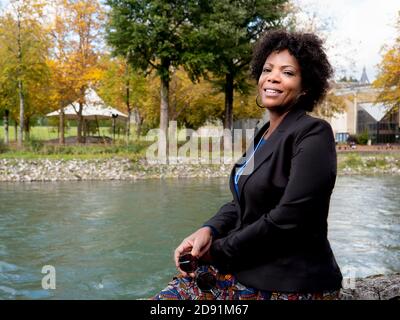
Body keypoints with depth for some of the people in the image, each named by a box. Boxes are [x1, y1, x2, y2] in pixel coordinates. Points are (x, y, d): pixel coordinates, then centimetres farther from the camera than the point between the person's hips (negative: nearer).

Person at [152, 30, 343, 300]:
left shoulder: (313, 133, -14)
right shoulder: (264, 135, 12)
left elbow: (288, 218, -21)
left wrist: (219, 250, -11)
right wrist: (209, 230, -8)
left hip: (290, 286, -7)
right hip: (244, 272, 7)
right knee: (167, 296, -4)